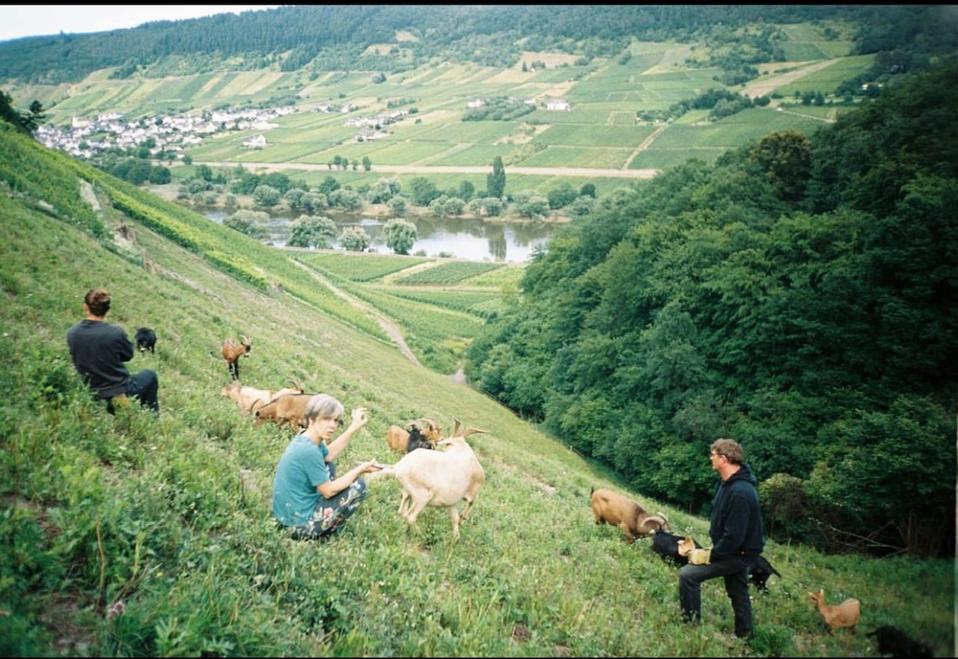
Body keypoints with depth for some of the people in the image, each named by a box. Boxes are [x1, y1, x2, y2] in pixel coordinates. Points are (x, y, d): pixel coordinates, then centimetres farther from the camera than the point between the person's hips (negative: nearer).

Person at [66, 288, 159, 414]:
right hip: (121, 394, -5)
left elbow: (76, 361, 4)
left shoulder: (72, 333, -11)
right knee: (150, 375, 26)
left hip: (93, 396, 5)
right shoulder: (115, 332, -24)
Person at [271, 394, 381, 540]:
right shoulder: (309, 451, -26)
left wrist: (354, 428, 15)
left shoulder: (303, 438, 0)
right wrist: (360, 470, -8)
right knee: (359, 485, -3)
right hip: (301, 526, -9)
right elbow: (329, 491, -17)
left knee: (329, 467, 24)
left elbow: (328, 455, 20)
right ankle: (322, 533, 3)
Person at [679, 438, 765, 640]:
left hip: (739, 554, -10)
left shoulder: (739, 492, -32)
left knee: (688, 575, -12)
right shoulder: (731, 482, 1)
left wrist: (711, 555, -18)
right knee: (738, 593, 23)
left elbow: (734, 536, -30)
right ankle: (743, 635, 39)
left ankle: (690, 622, 2)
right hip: (737, 550, 10)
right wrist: (715, 549, 8)